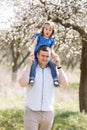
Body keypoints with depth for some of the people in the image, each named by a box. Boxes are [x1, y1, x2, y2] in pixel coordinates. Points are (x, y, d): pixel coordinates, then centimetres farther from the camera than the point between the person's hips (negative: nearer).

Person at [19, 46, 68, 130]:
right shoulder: (29, 69, -1)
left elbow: (65, 83, -7)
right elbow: (23, 83, -19)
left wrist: (58, 66, -7)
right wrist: (29, 65, -15)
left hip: (48, 113, 3)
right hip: (31, 112, -3)